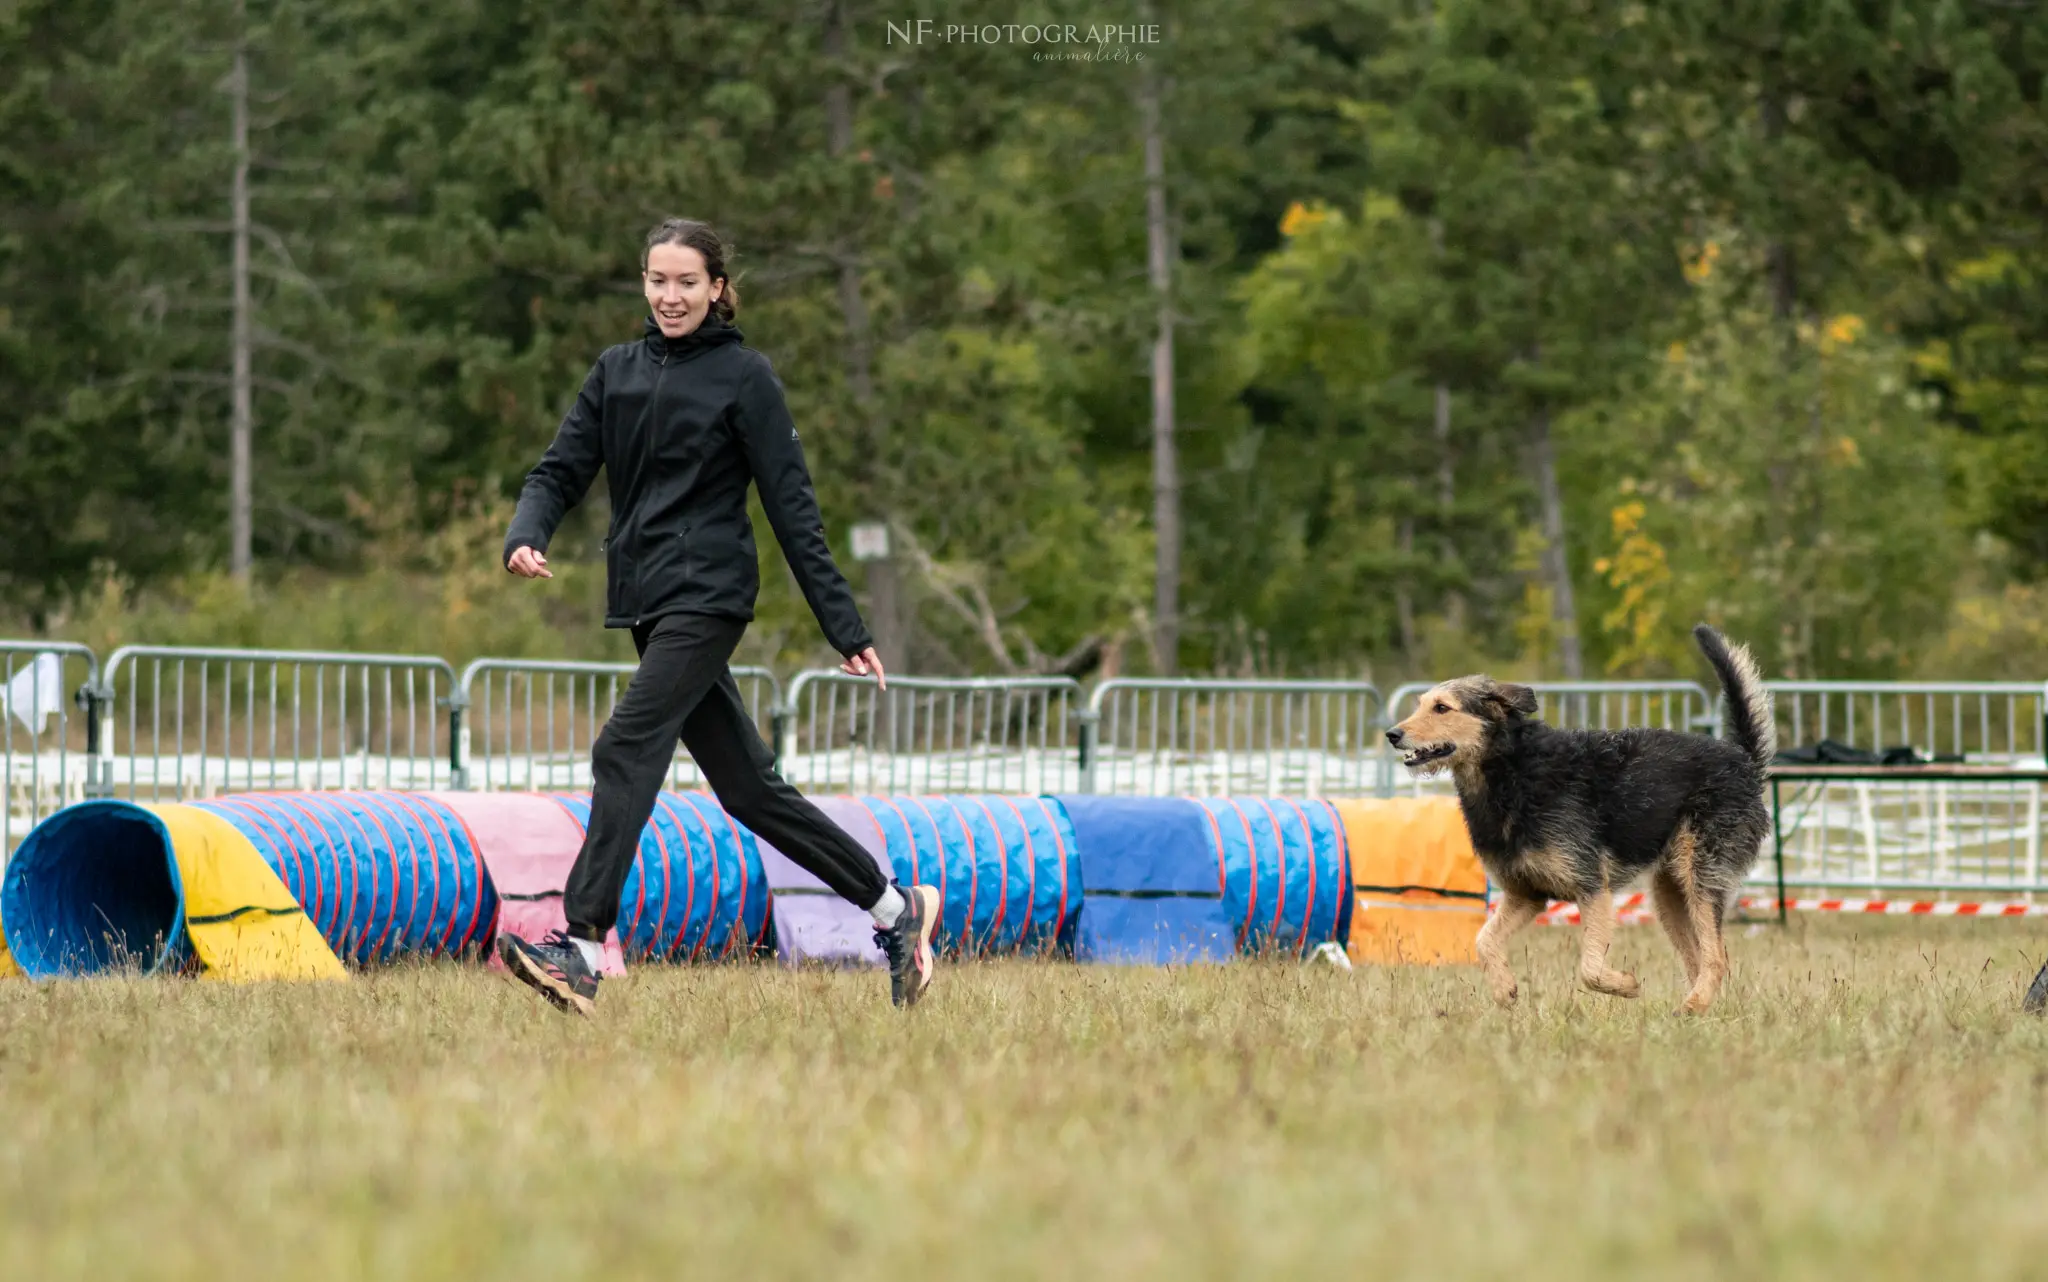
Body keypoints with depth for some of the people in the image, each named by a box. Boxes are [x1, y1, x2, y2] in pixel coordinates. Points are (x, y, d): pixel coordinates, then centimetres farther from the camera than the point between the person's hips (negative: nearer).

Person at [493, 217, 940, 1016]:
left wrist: (845, 629, -5)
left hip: (707, 596, -7)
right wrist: (526, 537, -13)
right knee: (745, 785, 9)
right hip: (646, 604, 7)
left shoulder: (743, 376, -3)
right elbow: (562, 470, 10)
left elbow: (793, 508, -5)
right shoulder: (617, 371, 14)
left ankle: (582, 950, -27)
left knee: (627, 749, -20)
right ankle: (894, 909, 20)